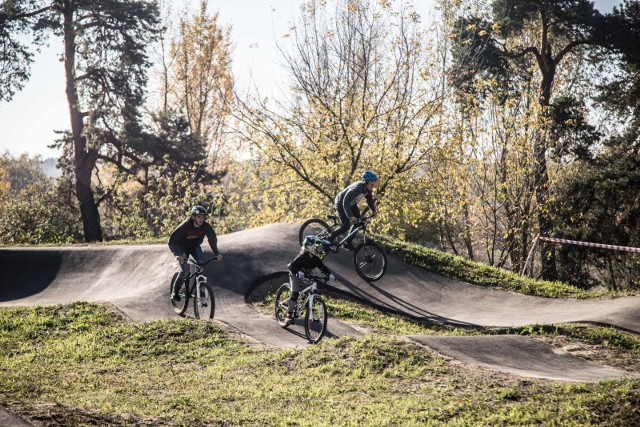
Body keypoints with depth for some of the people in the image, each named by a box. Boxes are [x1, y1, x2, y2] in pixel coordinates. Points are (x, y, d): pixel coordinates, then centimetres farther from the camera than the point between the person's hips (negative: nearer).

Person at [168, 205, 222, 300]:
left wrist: (216, 253, -23)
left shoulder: (206, 226, -23)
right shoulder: (185, 226, -32)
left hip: (195, 247, 4)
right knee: (186, 270, -20)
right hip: (182, 248, -3)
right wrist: (177, 254, -45)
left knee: (201, 262, -25)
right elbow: (172, 240, -31)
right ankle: (175, 292, 0)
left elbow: (212, 239, -10)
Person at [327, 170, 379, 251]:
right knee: (346, 226, -16)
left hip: (352, 204, 8)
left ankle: (348, 243, 11)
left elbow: (369, 199, 2)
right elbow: (345, 203, -40)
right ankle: (331, 237, 8)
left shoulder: (368, 189, -15)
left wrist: (373, 210, -12)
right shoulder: (356, 189, -39)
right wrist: (351, 216, -48)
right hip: (341, 203, -8)